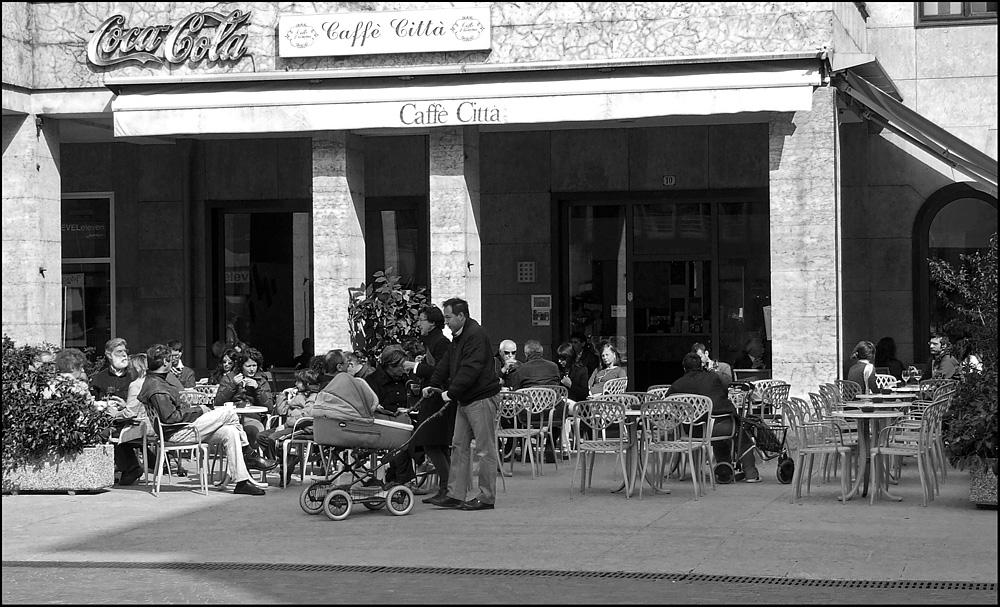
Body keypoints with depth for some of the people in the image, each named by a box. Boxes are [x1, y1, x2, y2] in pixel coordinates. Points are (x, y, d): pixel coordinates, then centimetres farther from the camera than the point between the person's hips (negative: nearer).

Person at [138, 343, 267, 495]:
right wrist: (198, 410, -14)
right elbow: (170, 417, -23)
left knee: (230, 432, -2)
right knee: (228, 412, -11)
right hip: (176, 434, -11)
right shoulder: (157, 388, -19)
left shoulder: (151, 381, 15)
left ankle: (242, 481, -3)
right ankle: (247, 449, 14)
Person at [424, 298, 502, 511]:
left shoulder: (476, 335, -16)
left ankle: (486, 498, 0)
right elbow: (446, 365, 17)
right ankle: (454, 495, 10)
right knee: (459, 446, 8)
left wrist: (451, 392, -23)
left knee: (485, 449, -4)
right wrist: (433, 385, 4)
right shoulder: (458, 338, 17)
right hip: (465, 400, 10)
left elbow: (470, 369, -24)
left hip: (482, 399, -10)